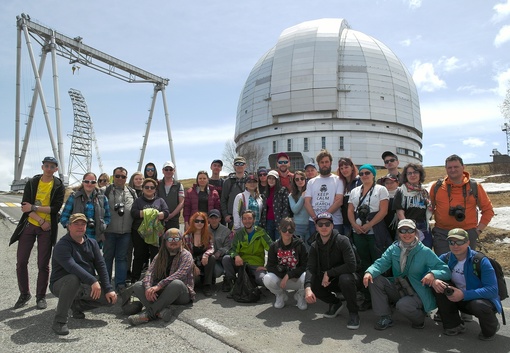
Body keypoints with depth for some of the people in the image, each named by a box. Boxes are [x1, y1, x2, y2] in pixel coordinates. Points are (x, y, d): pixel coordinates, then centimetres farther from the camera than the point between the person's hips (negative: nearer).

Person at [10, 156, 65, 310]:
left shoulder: (59, 186, -2)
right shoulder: (31, 183, 3)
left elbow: (55, 208, -12)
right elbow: (25, 206, -6)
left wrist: (34, 207, -18)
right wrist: (41, 221, -14)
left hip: (47, 229, -2)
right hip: (29, 225, 2)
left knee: (43, 264, 3)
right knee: (21, 262, 4)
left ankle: (41, 297, 16)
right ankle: (24, 294, 22)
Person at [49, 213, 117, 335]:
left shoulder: (92, 243, 5)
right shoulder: (62, 245, -15)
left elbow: (101, 265, 1)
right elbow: (71, 267, -32)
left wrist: (108, 289, -9)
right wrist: (93, 281, -42)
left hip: (86, 286, 6)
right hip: (61, 284, -6)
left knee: (111, 298, -9)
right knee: (73, 278, -38)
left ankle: (78, 305, 14)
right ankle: (59, 321, -26)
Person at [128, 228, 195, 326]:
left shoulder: (186, 255, -4)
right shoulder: (160, 256, 13)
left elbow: (179, 274, -21)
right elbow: (150, 272, -2)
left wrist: (158, 286, -31)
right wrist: (148, 288, -23)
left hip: (182, 295, -5)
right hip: (161, 292, 5)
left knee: (177, 283, -37)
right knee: (137, 286, -14)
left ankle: (149, 314, -33)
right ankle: (161, 311, -36)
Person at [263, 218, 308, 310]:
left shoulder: (299, 245, -9)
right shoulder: (274, 246, -4)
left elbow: (305, 266, -11)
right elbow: (270, 267, -5)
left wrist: (289, 275, -20)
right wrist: (284, 276, -20)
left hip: (296, 277, -1)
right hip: (280, 278, 1)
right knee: (267, 279, -30)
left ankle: (300, 295, 4)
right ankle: (281, 295, 5)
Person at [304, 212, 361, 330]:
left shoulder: (342, 240, -20)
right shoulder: (315, 246, -5)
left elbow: (351, 266, -28)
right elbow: (310, 268, -17)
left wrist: (328, 273, -23)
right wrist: (307, 288, -35)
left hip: (344, 276, -5)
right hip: (328, 280, 5)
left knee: (346, 279, -37)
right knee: (311, 284, -20)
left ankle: (353, 313, -11)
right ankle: (336, 303, 8)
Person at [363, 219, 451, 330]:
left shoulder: (425, 252, -9)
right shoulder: (393, 248, 1)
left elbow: (446, 270, -12)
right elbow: (381, 263, -10)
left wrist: (433, 274, -35)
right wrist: (369, 272, -33)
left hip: (417, 294, -4)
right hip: (398, 290, 4)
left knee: (403, 305, -34)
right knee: (374, 279, -15)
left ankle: (419, 319, 4)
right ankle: (385, 318, -5)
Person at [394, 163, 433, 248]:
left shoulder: (424, 192, 14)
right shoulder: (401, 191, -1)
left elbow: (429, 213, 22)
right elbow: (400, 212, -9)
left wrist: (430, 206, 2)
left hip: (425, 231, 5)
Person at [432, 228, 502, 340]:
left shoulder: (481, 261, -20)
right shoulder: (446, 258, -6)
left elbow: (492, 290, -26)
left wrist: (464, 294, -36)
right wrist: (433, 280, -29)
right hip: (460, 301, 4)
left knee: (479, 305, -38)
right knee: (439, 285, -20)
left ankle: (491, 329, 0)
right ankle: (454, 325, -3)